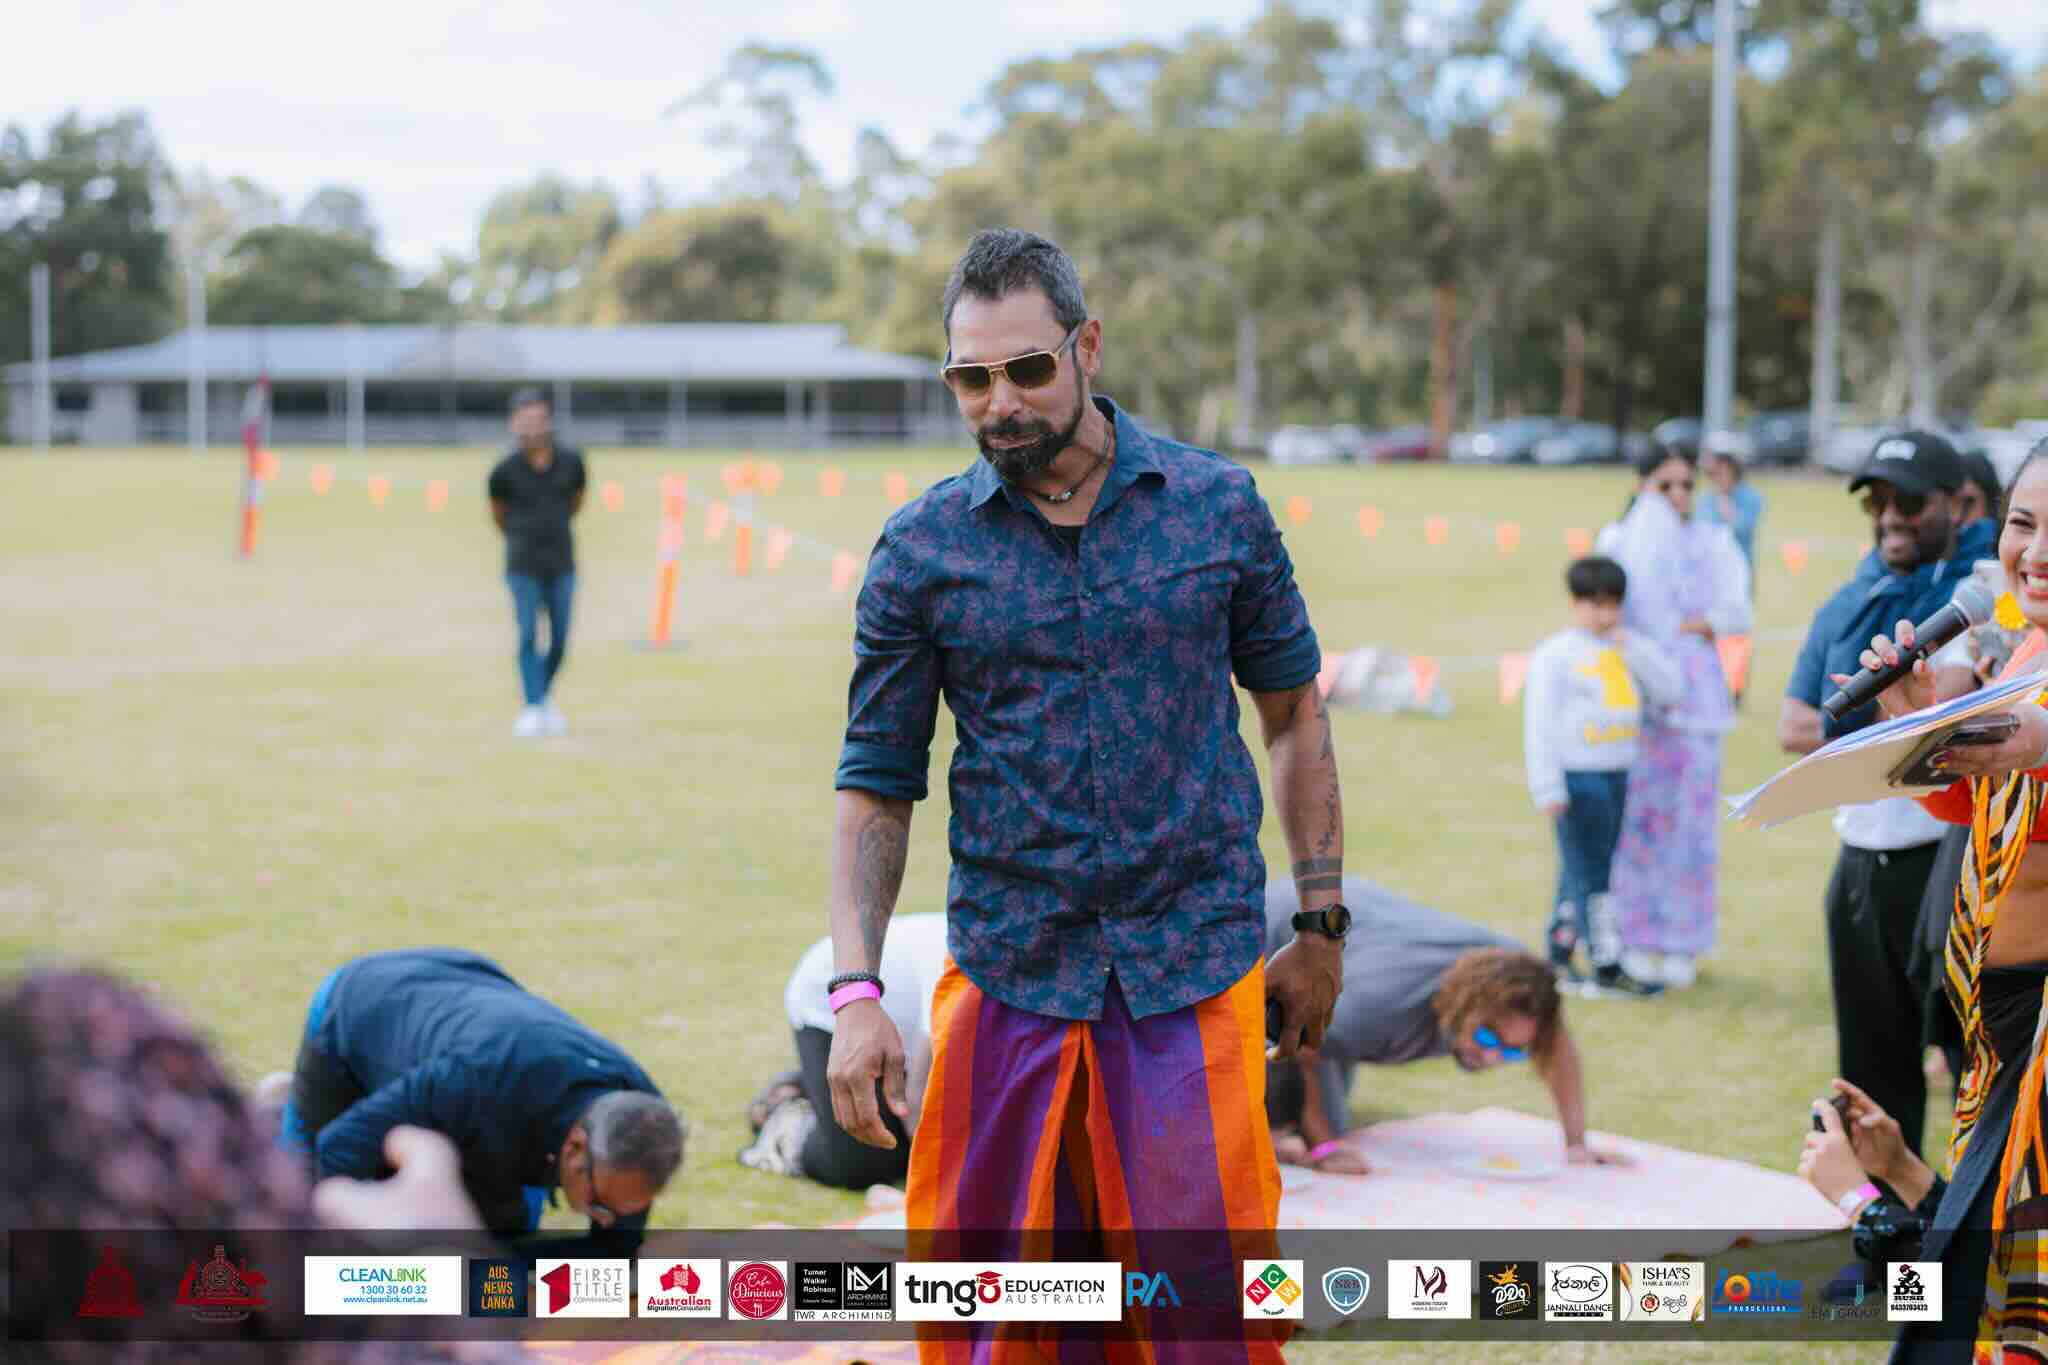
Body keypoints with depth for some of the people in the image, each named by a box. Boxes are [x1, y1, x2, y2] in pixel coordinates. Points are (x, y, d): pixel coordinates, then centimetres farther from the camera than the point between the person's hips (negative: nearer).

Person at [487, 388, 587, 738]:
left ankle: (545, 694, 27)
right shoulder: (506, 470, -9)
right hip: (523, 566, -2)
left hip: (562, 565, 2)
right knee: (529, 637, -9)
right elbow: (497, 511, 9)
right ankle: (533, 708, -5)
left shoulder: (571, 461, -3)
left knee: (560, 640, 3)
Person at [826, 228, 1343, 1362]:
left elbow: (1292, 712, 12)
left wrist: (1321, 926, 10)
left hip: (1195, 976, 0)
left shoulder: (1218, 505, 2)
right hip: (1005, 982, 1)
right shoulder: (920, 549, 0)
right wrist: (855, 991, -9)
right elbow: (876, 785, 2)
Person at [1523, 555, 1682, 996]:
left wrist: (1633, 647, -6)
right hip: (1578, 777, -6)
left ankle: (1559, 954, 22)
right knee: (1591, 875, -4)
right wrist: (1548, 789, -13)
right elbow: (1540, 724, -8)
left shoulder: (1629, 650, 12)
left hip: (1618, 777, 6)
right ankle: (1607, 965, -2)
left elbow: (1670, 692, 3)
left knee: (1581, 872, 13)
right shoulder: (1555, 655, -5)